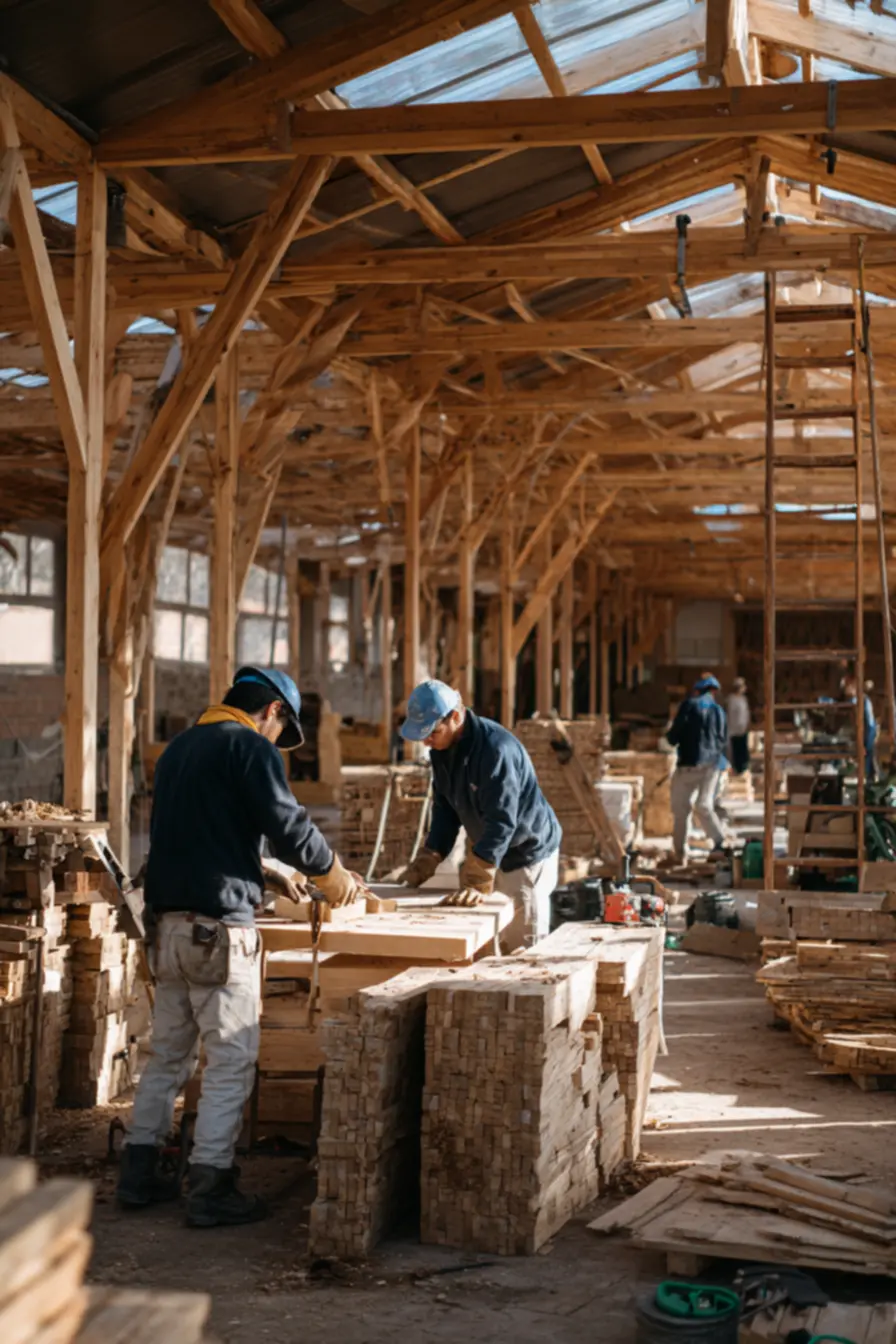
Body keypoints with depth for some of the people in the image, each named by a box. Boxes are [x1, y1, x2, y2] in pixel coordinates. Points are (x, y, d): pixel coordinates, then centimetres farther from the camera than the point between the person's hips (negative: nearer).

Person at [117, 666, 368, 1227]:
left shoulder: (180, 747, 18)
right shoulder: (252, 748, -9)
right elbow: (289, 825, -12)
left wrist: (263, 870, 30)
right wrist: (334, 874, 5)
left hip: (168, 921, 9)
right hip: (219, 927, -8)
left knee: (169, 1053, 17)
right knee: (232, 1060, -1)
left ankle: (139, 1174, 21)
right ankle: (210, 1190, 1)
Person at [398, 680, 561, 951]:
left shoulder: (496, 748, -30)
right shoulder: (443, 748, -2)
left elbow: (502, 821, -34)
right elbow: (445, 810, 3)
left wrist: (477, 881, -40)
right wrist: (426, 862, -8)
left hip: (527, 854, -8)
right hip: (486, 852, 8)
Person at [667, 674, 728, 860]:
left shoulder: (689, 705, -4)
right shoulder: (719, 711, 10)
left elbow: (674, 736, -7)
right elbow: (723, 741, 15)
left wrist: (672, 739, 15)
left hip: (690, 763, -4)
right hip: (712, 764, 4)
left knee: (681, 808, 6)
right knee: (704, 806, 8)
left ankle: (679, 851, 9)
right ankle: (719, 839, -13)